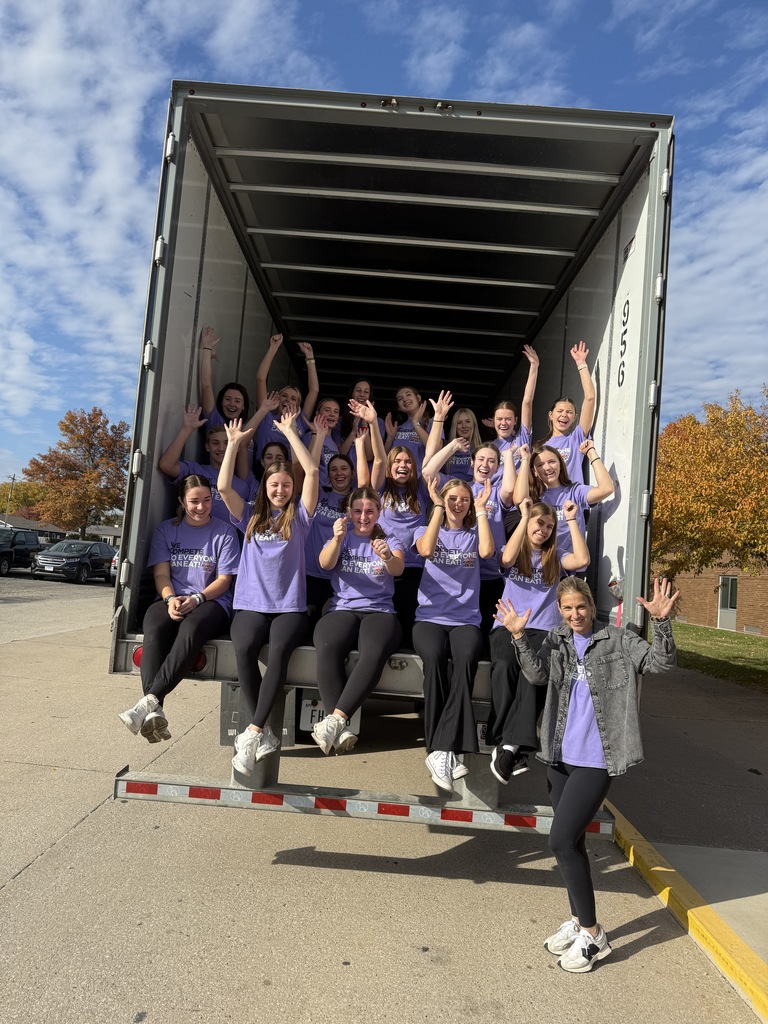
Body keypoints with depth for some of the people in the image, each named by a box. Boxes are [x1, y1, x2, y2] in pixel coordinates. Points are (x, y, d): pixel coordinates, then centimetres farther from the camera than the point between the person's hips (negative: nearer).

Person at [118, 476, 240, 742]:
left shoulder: (225, 532, 8)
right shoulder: (166, 530, 15)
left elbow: (223, 580, 2)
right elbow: (161, 574, 7)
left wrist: (196, 599, -15)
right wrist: (170, 598, -14)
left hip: (211, 601, -2)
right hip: (172, 600, 2)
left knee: (190, 630, -38)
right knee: (154, 631, -34)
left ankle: (149, 700, -46)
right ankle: (155, 711, -48)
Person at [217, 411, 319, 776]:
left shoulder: (299, 517, 11)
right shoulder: (249, 517, 17)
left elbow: (312, 472, 0)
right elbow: (223, 486, 3)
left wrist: (290, 432, 4)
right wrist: (234, 442, 6)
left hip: (289, 606, -1)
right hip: (250, 604, 1)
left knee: (279, 650, -32)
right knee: (244, 649, -30)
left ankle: (252, 733, -31)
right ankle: (265, 733, -21)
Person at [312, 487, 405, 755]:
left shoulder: (390, 541, 14)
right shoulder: (343, 538, 16)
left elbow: (398, 569, -9)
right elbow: (325, 563, -6)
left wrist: (387, 556, -34)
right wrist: (337, 538, -27)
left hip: (380, 611, 0)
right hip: (342, 608, 0)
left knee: (374, 653, -36)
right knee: (327, 648, -35)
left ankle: (335, 719, -35)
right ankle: (341, 729, -35)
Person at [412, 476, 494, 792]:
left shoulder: (473, 535, 17)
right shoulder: (426, 529, 15)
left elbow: (486, 551, -8)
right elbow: (425, 550, -10)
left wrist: (481, 510, -1)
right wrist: (438, 508, -6)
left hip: (465, 620, 1)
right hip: (430, 617, 0)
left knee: (466, 660, -34)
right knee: (434, 658, -35)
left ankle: (441, 751, -36)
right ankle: (445, 752, -31)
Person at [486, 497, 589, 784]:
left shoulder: (555, 558, 20)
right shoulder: (515, 552, 16)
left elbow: (582, 559, -1)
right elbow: (506, 559, -10)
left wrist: (571, 520, 4)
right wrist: (524, 518, -5)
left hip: (543, 629, 1)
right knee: (505, 666, -36)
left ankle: (511, 744, -41)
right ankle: (509, 746, -35)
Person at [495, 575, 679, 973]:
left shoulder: (617, 640, -5)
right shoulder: (556, 640, 6)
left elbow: (660, 662, -13)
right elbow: (538, 675, -6)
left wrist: (661, 622, -29)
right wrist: (519, 638, -20)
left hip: (596, 760, -5)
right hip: (560, 757, 5)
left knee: (562, 842, -8)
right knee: (571, 841, 16)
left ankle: (593, 934, 9)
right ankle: (578, 920, 34)